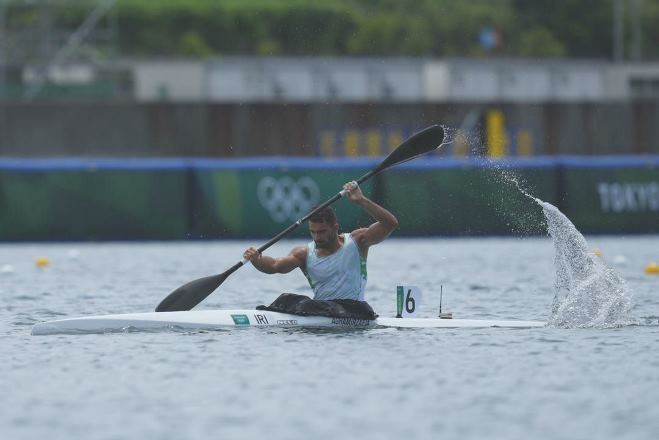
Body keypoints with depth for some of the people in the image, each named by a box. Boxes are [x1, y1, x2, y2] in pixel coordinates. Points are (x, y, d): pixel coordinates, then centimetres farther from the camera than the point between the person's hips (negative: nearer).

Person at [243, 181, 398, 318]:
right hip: (321, 308, 3)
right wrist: (257, 260, -28)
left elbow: (390, 224, -6)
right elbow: (275, 265, -5)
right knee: (287, 300, -23)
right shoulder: (305, 254, 8)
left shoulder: (355, 241, 3)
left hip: (354, 310, -3)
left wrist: (361, 201, -16)